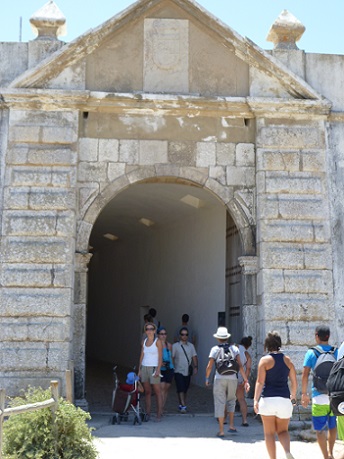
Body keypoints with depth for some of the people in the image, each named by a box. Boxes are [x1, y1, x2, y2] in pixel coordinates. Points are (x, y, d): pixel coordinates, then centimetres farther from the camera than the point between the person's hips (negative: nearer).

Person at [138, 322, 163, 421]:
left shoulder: (157, 341, -2)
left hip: (154, 368, -5)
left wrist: (158, 370, -15)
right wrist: (139, 370, 11)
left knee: (157, 392, -4)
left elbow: (160, 357, -6)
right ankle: (147, 414, 9)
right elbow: (142, 356, 15)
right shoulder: (144, 341, 12)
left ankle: (159, 414, -3)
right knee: (147, 392, 6)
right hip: (144, 368, 5)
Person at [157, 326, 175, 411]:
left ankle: (163, 407, 18)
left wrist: (172, 367, 15)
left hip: (169, 369, 4)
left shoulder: (169, 345, 8)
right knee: (162, 387, -15)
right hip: (160, 370, -4)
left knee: (166, 388, 9)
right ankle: (161, 408, -15)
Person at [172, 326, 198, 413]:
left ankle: (181, 405, 21)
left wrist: (195, 367, -5)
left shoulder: (191, 346, 11)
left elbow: (194, 357, 9)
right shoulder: (175, 346, 0)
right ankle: (183, 406, -16)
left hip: (188, 371, 4)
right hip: (179, 371, -4)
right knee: (181, 389, -13)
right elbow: (172, 358, -2)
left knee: (185, 390, 9)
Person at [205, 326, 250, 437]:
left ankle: (221, 430, 2)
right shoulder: (234, 348, 5)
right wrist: (245, 380, -1)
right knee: (231, 401, 22)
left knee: (220, 403, 3)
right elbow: (240, 366, -2)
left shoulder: (215, 349, 0)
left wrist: (207, 378, 13)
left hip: (219, 379, -2)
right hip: (232, 378, 2)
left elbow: (209, 367, -3)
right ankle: (232, 425, 16)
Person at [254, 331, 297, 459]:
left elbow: (260, 382, -12)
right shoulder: (287, 360, 6)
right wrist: (293, 396, 26)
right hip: (284, 400, 3)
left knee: (269, 433, 7)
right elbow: (294, 382, 10)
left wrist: (256, 400, -14)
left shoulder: (265, 360, -4)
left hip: (268, 399, -3)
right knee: (283, 431, 14)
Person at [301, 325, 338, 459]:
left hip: (319, 396, -3)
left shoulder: (311, 353, -2)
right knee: (332, 426, 19)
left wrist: (304, 394, 1)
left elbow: (305, 375, -6)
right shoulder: (337, 352, 4)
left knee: (320, 429, 3)